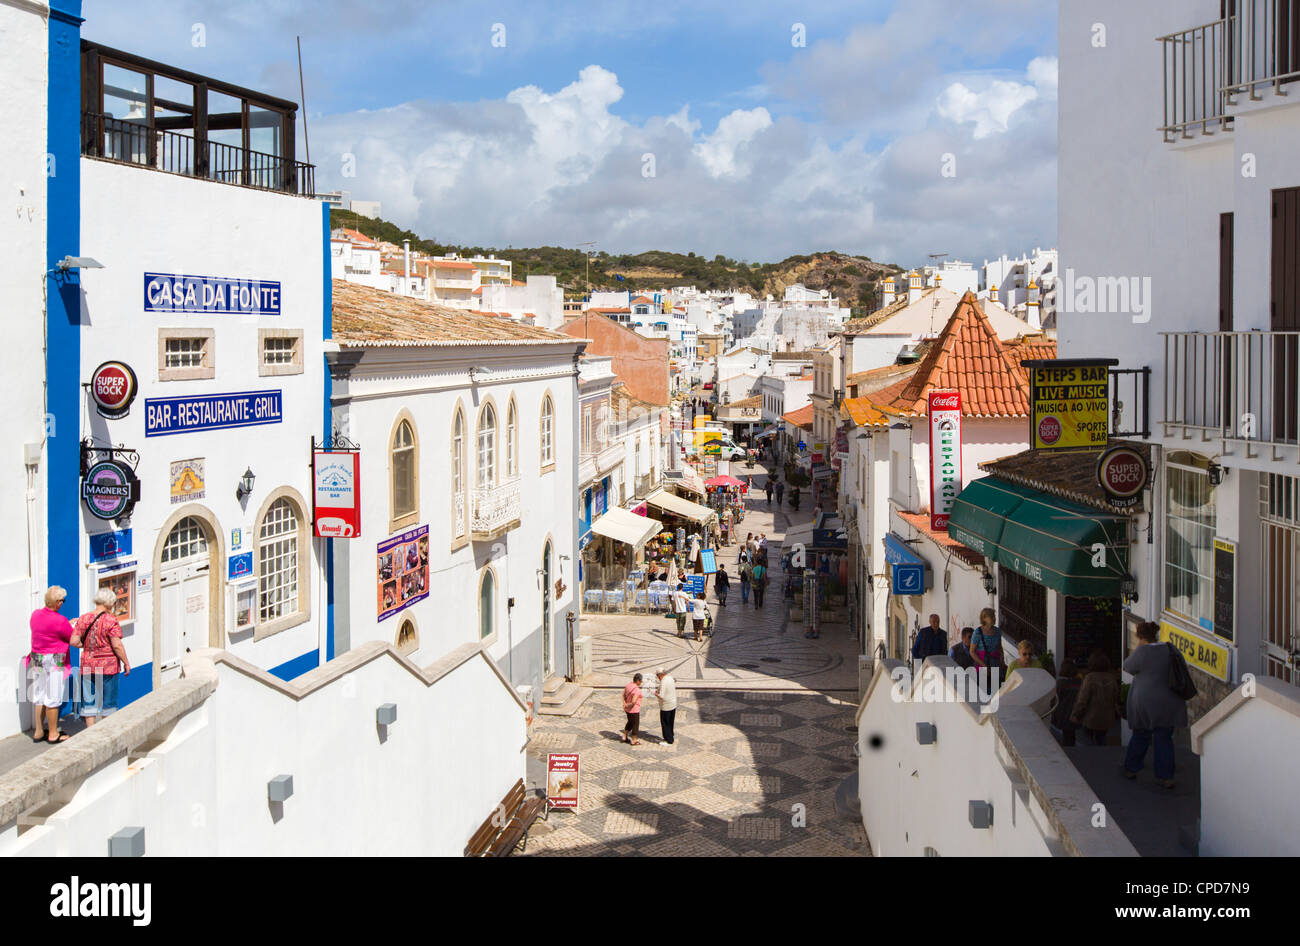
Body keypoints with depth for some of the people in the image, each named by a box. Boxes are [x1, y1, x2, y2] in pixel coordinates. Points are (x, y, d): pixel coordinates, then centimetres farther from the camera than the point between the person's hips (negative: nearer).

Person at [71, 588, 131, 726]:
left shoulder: (83, 619, 1)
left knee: (89, 702, 10)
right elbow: (117, 645, -15)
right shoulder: (111, 620, -13)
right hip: (108, 667, -4)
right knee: (108, 702, 8)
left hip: (88, 666, 4)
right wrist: (126, 663, -6)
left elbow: (74, 641, -3)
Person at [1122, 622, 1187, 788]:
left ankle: (1130, 769, 26)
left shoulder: (1142, 652, -15)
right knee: (1164, 738, 9)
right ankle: (1166, 777, 7)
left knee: (1140, 736, 13)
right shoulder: (1170, 650, 2)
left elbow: (1128, 667, -2)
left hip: (1144, 703, -4)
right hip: (1167, 703, 4)